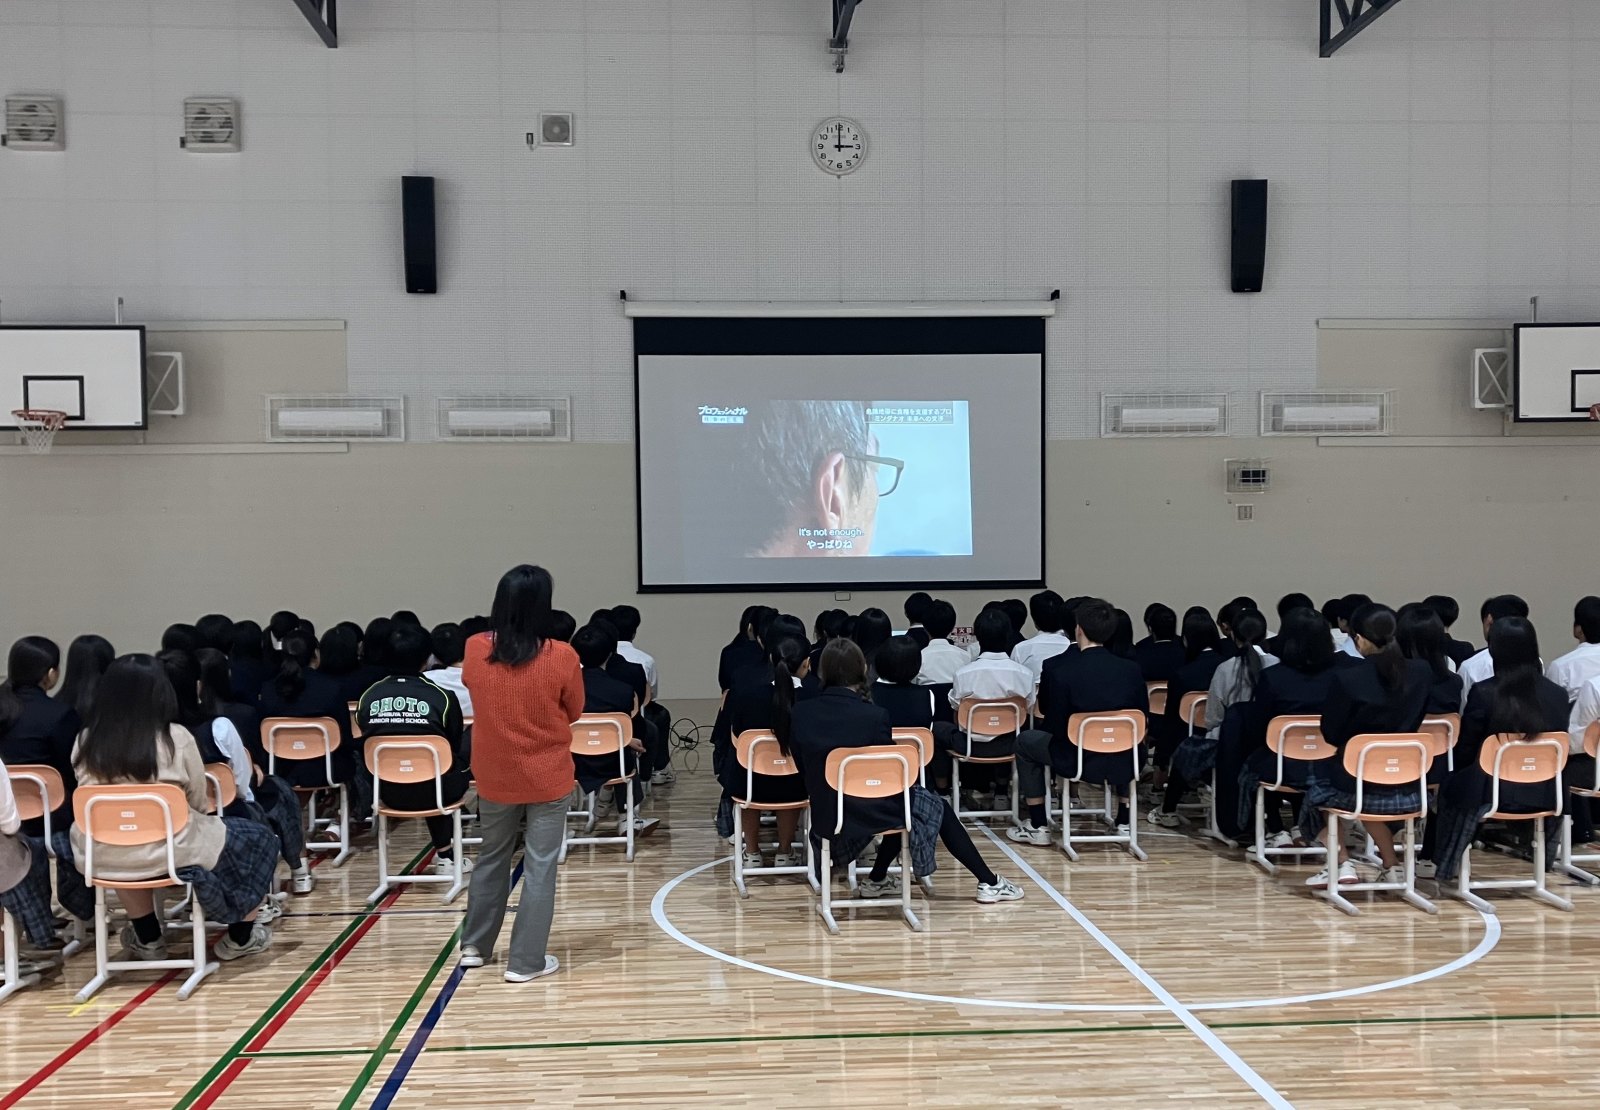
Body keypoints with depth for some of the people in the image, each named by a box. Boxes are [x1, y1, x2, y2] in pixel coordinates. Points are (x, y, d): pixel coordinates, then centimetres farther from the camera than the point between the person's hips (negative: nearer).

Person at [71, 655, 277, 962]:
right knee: (258, 840, 19)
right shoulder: (176, 737, -10)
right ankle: (240, 937, 29)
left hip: (101, 856, 4)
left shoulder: (86, 740, -1)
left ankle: (147, 938, 41)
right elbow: (199, 802, 1)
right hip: (168, 852, -4)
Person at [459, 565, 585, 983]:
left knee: (492, 858, 21)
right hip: (547, 777, -3)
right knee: (540, 867, 6)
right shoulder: (561, 657, -18)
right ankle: (526, 961, 11)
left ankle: (474, 945, 32)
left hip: (494, 776, 4)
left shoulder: (475, 650, -10)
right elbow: (574, 712, -3)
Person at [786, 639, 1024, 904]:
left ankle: (876, 880, 39)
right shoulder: (874, 715, -18)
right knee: (938, 807, 22)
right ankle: (990, 883, 26)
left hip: (826, 815, 5)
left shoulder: (799, 714, -8)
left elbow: (804, 770, 5)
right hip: (870, 813, -5)